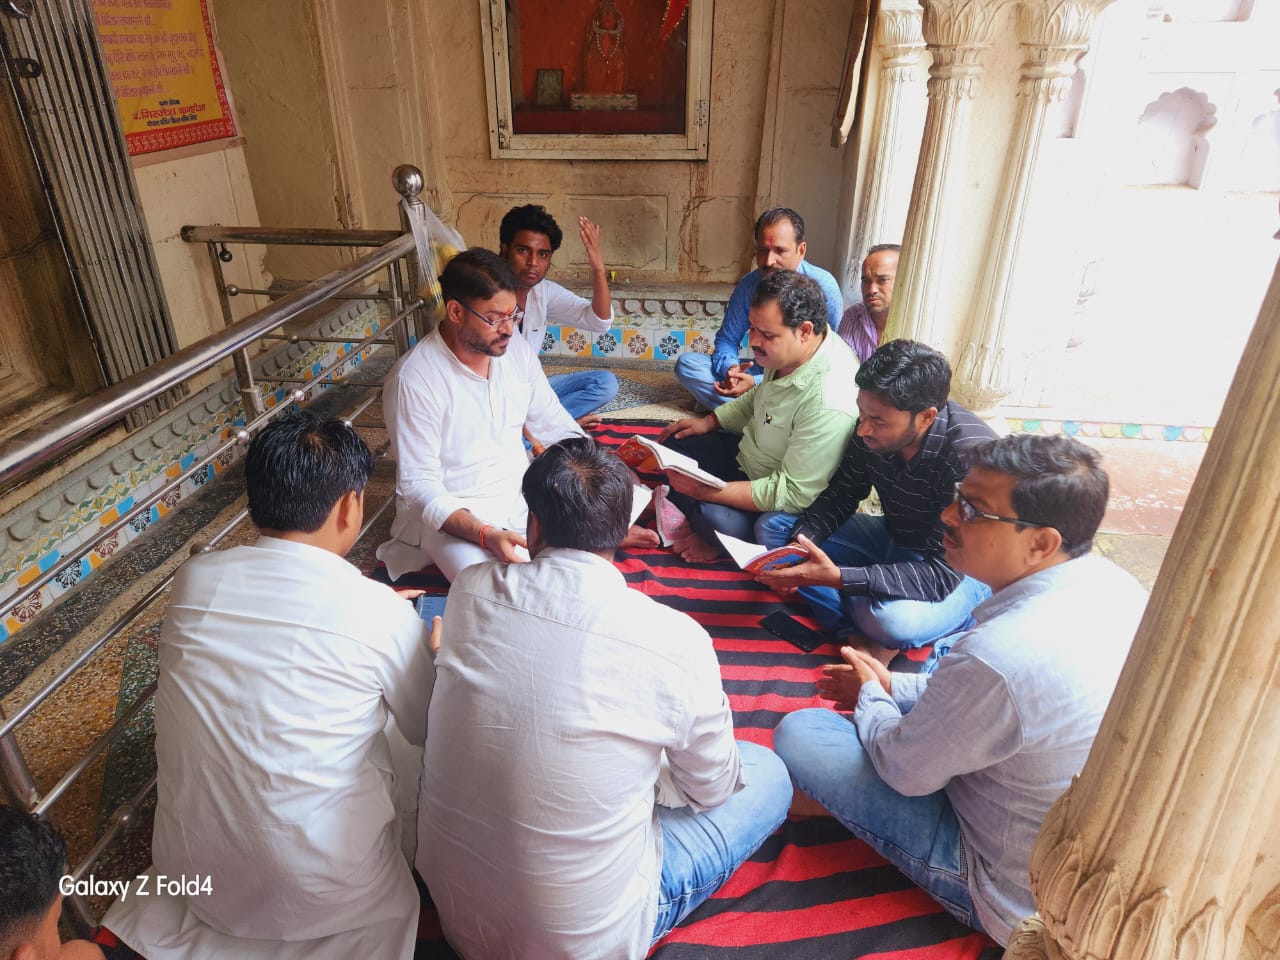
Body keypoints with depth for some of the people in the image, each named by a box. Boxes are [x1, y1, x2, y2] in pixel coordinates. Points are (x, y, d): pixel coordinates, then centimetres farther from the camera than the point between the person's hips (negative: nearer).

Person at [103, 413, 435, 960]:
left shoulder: (193, 578, -8)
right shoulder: (380, 611, -21)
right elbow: (425, 728, -1)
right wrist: (430, 649, 18)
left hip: (193, 874, 4)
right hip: (321, 893, -3)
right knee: (406, 736, 15)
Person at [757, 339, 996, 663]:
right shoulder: (873, 428, -16)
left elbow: (944, 572, -34)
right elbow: (840, 497, -3)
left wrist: (837, 577, -41)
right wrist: (798, 545, -22)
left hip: (961, 570, -6)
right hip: (893, 538, 7)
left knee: (891, 619, -39)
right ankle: (863, 632, -12)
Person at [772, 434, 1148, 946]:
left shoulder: (996, 655, -38)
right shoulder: (1112, 584, -10)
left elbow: (904, 770, -19)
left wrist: (870, 698, 2)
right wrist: (893, 685, 7)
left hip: (1020, 903, -8)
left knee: (798, 733, -8)